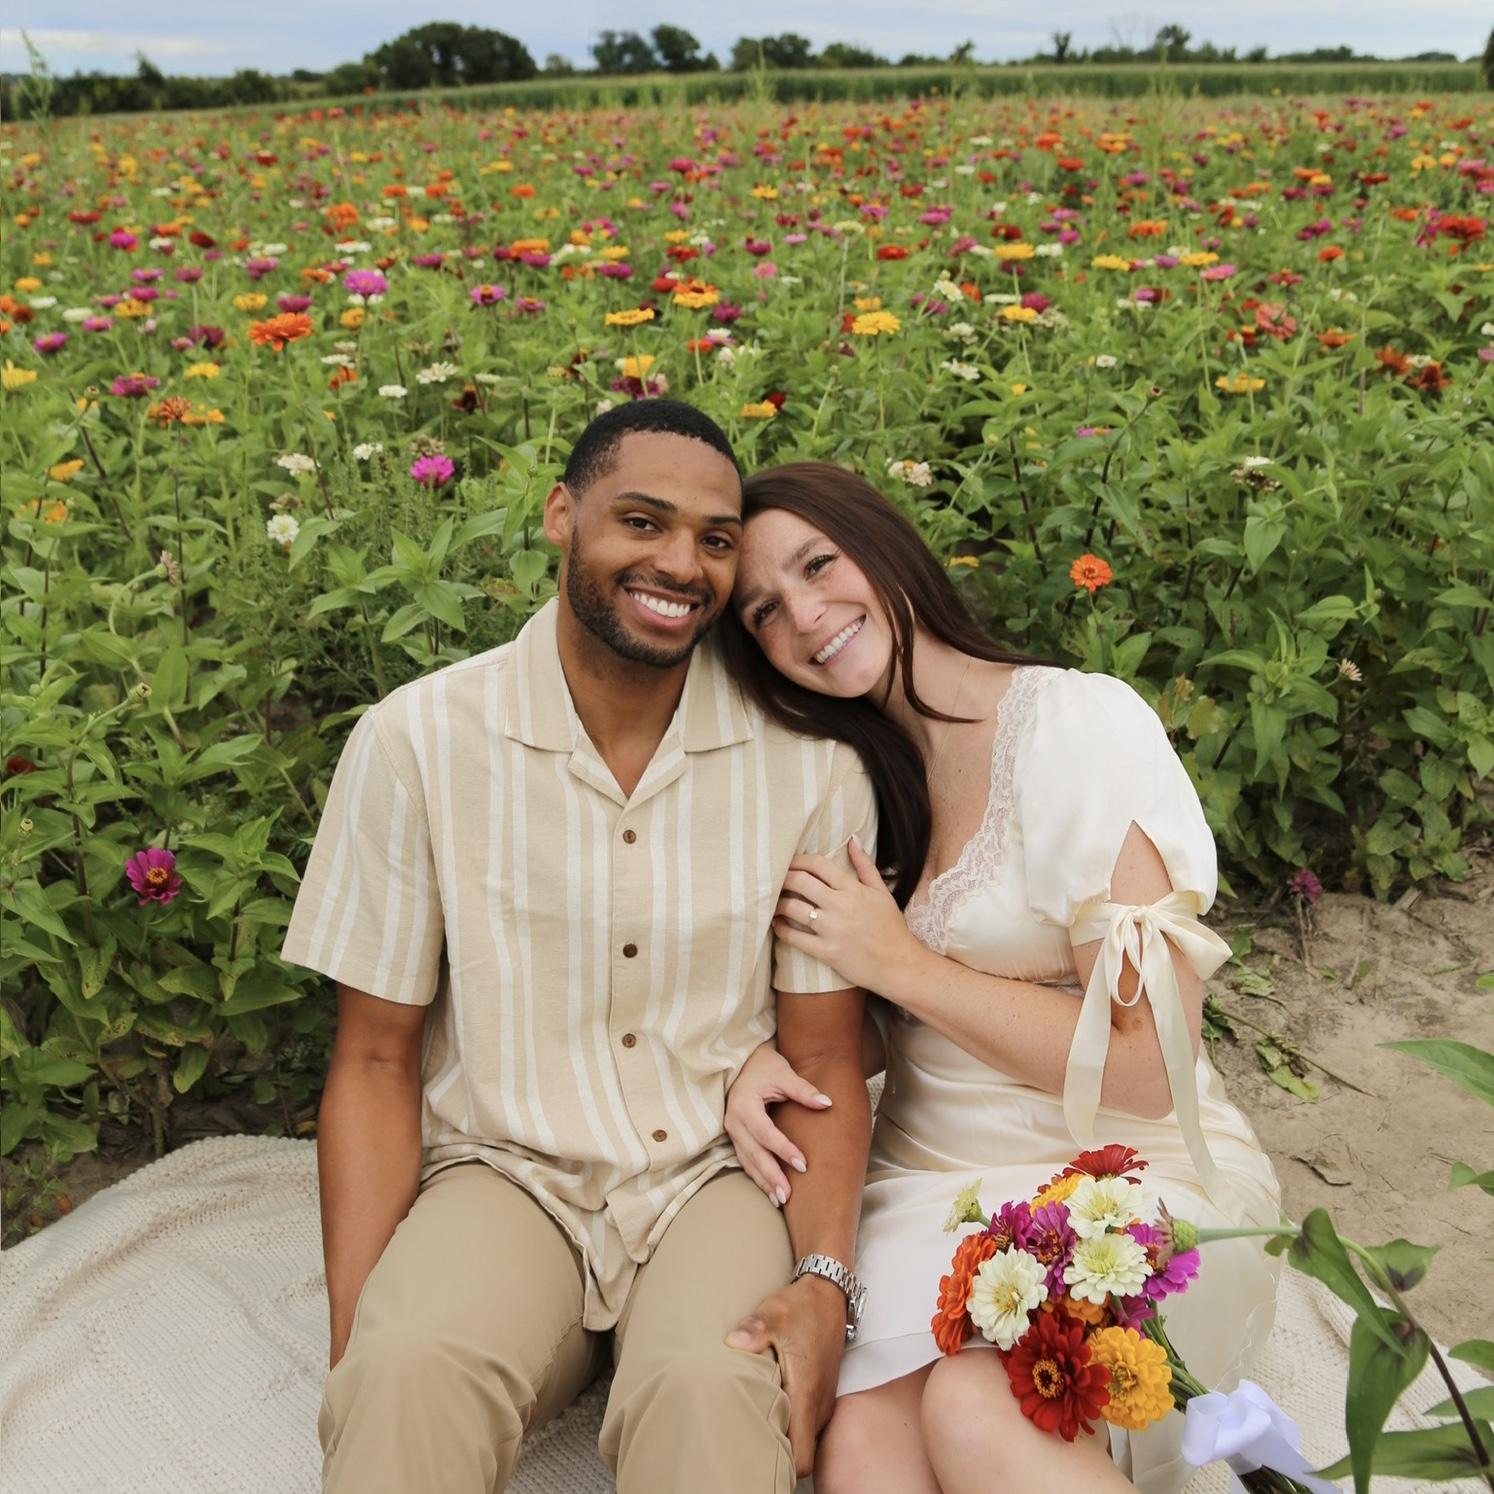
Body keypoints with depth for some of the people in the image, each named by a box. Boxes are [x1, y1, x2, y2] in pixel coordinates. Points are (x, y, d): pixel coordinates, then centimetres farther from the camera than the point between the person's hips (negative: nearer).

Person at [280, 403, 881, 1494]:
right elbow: (377, 1060, -2)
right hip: (504, 1170, 0)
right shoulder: (417, 740, -7)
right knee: (404, 1378, -32)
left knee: (716, 1393, -32)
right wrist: (353, 1336, -11)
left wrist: (824, 1282, -14)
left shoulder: (809, 762, -4)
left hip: (715, 1176, 1)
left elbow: (825, 1059, 2)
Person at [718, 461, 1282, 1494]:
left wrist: (901, 963, -12)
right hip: (931, 1178, 4)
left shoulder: (1082, 722, -11)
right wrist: (760, 1050, -7)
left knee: (974, 1411, -30)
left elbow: (1147, 1069, -15)